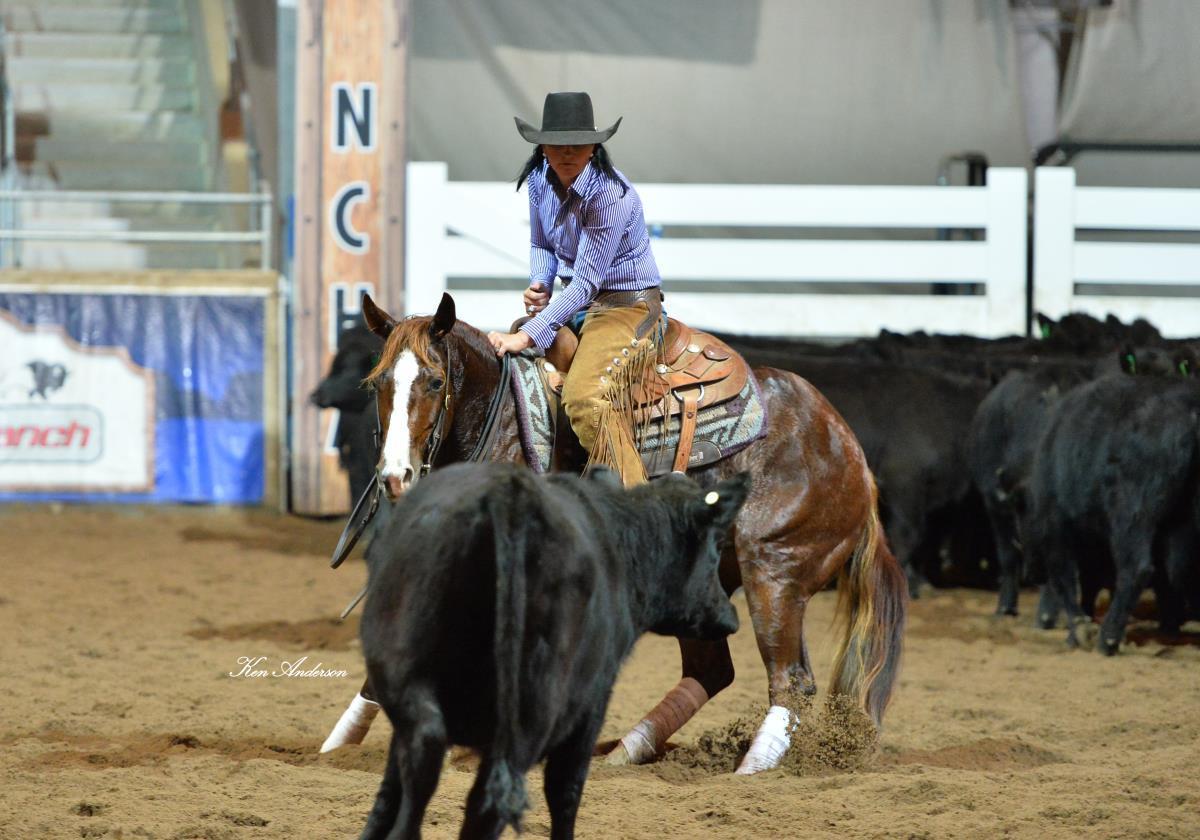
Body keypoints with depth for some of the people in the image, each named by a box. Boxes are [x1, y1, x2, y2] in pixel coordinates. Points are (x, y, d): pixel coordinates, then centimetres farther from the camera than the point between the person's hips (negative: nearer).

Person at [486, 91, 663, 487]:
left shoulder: (611, 196, -25)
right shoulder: (541, 179, -2)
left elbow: (586, 282, -28)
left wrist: (528, 335, -34)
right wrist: (539, 285, -8)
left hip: (628, 305, -9)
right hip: (574, 299, 9)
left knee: (584, 396, -31)